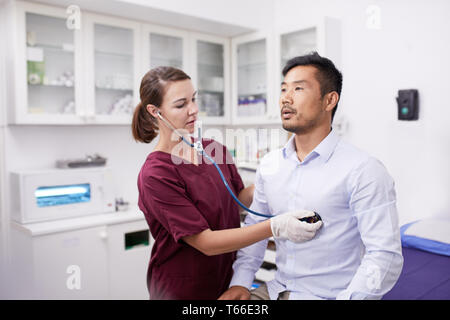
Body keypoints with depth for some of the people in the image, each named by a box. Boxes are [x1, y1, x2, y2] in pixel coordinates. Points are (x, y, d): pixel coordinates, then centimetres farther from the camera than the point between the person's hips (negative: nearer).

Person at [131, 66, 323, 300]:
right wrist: (275, 227, -31)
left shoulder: (214, 149, -2)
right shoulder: (155, 175, -21)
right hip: (180, 290, -5)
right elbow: (206, 242, -24)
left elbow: (239, 197, 8)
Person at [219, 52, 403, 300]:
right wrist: (241, 281, 1)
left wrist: (348, 298, -24)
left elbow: (385, 256, -16)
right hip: (276, 289, 5)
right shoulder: (269, 164, 5)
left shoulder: (363, 171, -14)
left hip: (329, 295, -4)